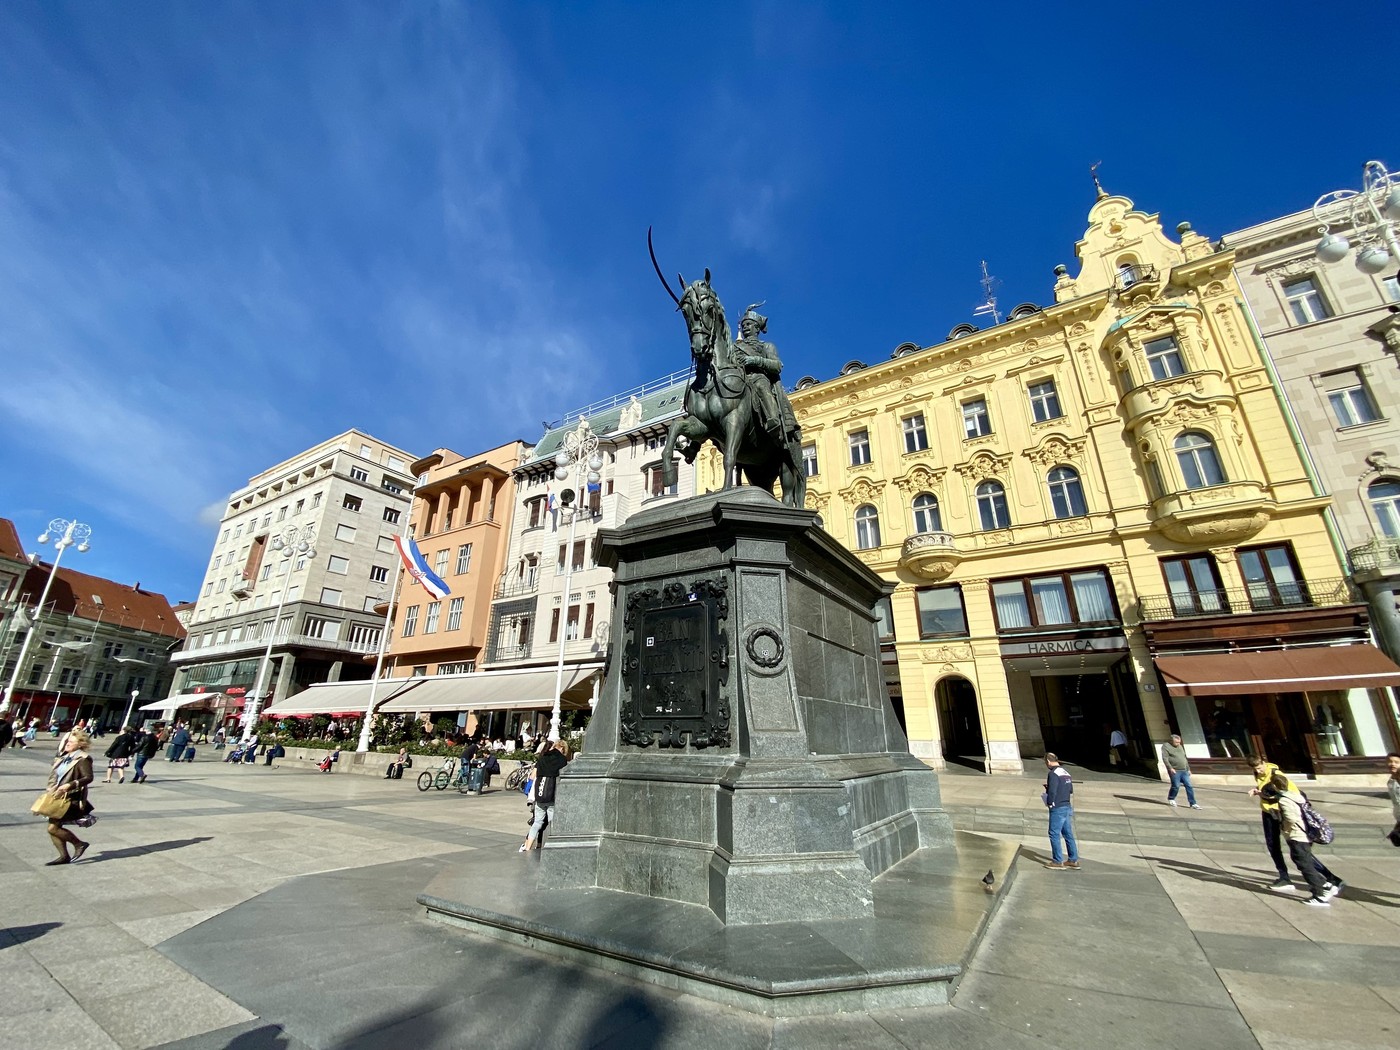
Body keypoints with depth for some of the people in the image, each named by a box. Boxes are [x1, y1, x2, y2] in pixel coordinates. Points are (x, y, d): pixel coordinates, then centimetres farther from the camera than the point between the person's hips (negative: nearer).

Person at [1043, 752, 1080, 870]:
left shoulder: (1053, 774, -18)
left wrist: (1049, 803, -5)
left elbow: (1051, 792, -23)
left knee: (1054, 834, 1)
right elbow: (1071, 790, 16)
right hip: (1067, 806, 9)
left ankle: (1058, 862, 7)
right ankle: (1073, 860, 25)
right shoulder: (1066, 772, 8)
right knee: (1068, 833, 16)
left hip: (1057, 808, -9)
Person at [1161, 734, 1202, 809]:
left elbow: (1184, 758, 25)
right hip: (1175, 771, -6)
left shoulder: (1180, 746, 18)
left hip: (1184, 771, 7)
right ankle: (1171, 799, 15)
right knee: (1176, 786, -6)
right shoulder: (1166, 746, -5)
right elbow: (1165, 758, -12)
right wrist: (1170, 768, -21)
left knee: (1189, 786, 0)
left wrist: (1188, 769, 20)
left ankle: (1193, 804, 5)